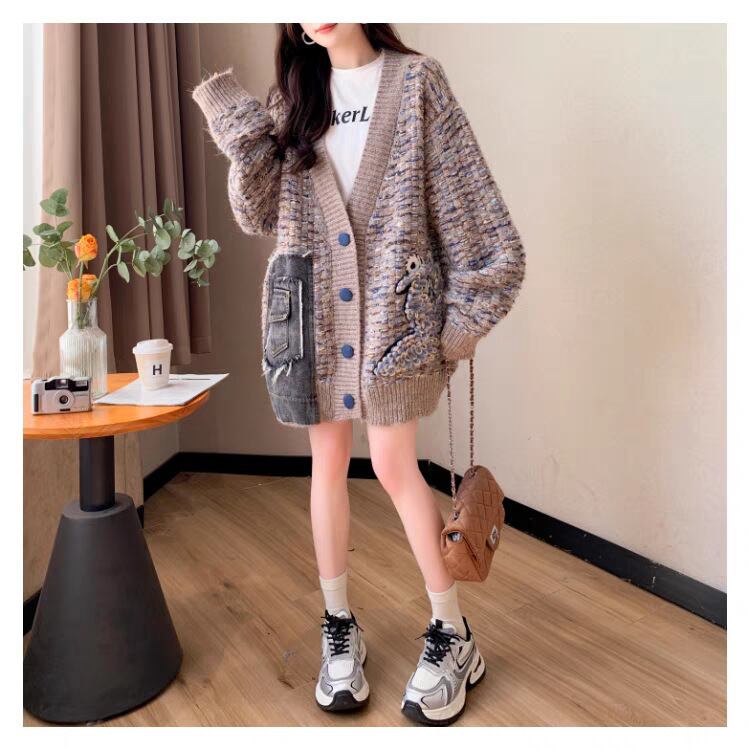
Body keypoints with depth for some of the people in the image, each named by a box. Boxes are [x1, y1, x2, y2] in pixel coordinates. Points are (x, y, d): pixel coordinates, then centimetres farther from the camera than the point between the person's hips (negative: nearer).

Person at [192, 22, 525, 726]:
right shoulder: (295, 95, 11)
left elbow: (465, 201, -3)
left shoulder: (415, 79, 0)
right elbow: (256, 213, 5)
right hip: (311, 309, 4)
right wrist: (237, 126, -8)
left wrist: (466, 310, -6)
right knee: (327, 462, 8)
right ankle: (338, 625, 25)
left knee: (394, 466, -3)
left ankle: (452, 633, 16)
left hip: (393, 306, -3)